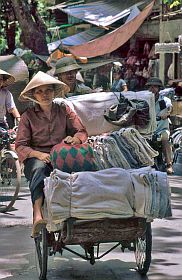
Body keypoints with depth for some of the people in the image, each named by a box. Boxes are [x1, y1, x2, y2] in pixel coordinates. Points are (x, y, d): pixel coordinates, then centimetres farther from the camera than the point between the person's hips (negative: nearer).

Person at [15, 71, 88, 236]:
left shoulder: (64, 110, 16)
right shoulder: (28, 116, 10)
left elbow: (82, 132, 13)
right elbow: (20, 146, 4)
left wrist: (74, 139, -11)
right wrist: (39, 154, -15)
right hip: (36, 158, -2)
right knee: (39, 168, -39)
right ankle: (37, 215, -56)